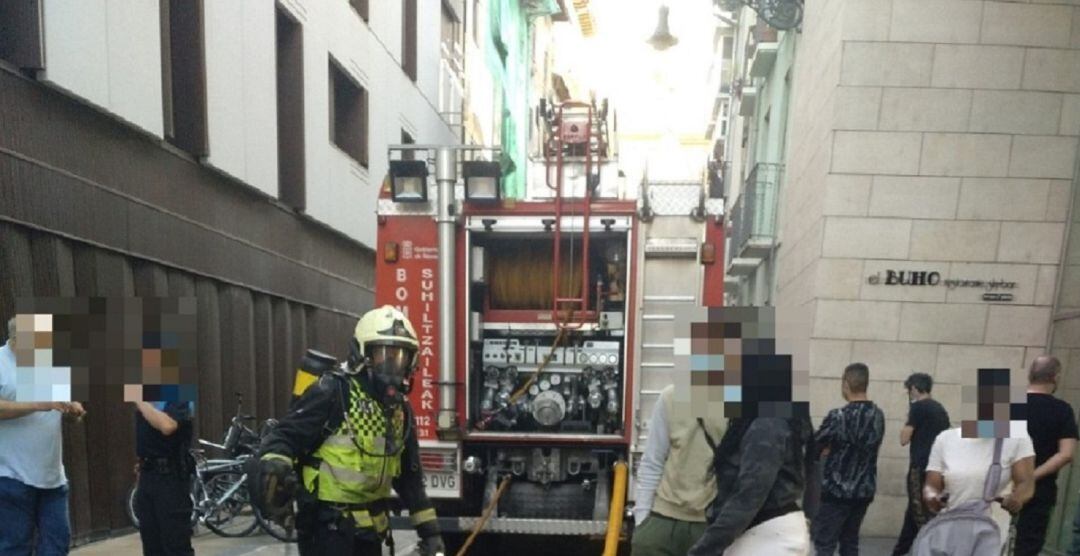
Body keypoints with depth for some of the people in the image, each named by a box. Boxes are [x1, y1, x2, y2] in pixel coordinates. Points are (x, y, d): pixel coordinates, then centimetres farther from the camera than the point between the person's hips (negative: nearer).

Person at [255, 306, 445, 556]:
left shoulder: (400, 409, 10)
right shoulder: (332, 391, -13)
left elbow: (409, 475, 16)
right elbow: (287, 435, -17)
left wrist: (429, 528, 15)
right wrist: (274, 463, -39)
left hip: (368, 525, 8)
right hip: (327, 523, -8)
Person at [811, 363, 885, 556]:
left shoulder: (838, 416, -18)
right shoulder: (878, 415, 1)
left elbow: (814, 446, -6)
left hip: (837, 490, -6)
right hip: (865, 489, 6)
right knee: (850, 540, 16)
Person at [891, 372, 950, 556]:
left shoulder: (918, 407, -10)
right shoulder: (940, 409, 14)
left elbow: (904, 439, -10)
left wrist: (908, 421, 4)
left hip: (921, 468, -9)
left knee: (921, 516, -4)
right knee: (913, 512, 16)